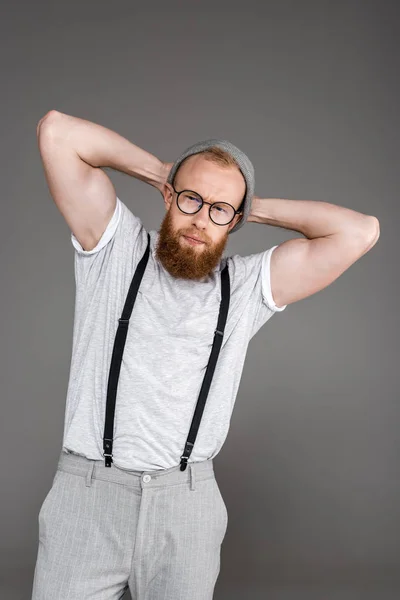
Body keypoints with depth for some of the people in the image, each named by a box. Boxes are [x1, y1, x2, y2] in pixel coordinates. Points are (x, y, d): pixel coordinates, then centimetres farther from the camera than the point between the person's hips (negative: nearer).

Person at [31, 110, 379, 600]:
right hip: (87, 487, -1)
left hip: (188, 501, 2)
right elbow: (56, 132, -4)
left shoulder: (247, 286, 5)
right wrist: (159, 171, 4)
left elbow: (359, 231, -2)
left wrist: (256, 208, 4)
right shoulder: (114, 249, 2)